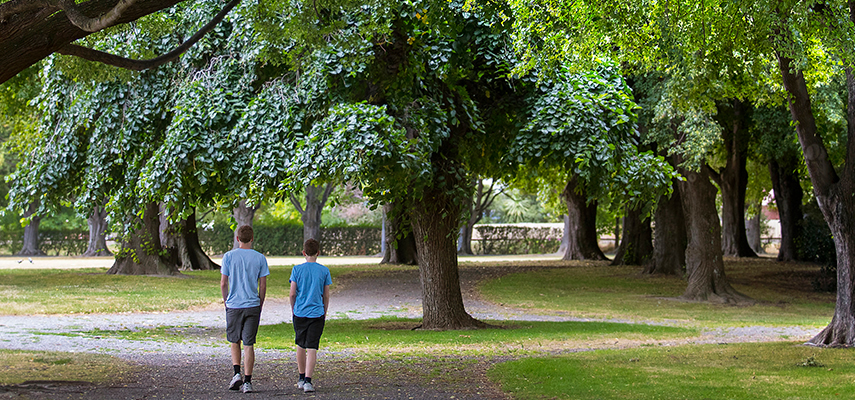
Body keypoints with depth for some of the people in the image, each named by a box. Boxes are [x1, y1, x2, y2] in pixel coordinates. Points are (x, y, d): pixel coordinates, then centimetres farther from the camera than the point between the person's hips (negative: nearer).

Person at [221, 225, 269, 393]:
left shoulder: (229, 256, -3)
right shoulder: (260, 258, -1)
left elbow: (223, 283, -1)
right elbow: (262, 285, 1)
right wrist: (260, 304, 13)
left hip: (233, 305, 0)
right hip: (252, 306, 0)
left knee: (235, 342, 16)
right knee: (249, 344, 3)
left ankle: (237, 373, 0)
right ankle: (247, 381, 0)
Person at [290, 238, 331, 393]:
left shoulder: (297, 269, -2)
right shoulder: (324, 270, -1)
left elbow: (292, 293, -2)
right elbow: (326, 295, 3)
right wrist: (325, 311, 17)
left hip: (300, 313, 1)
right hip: (317, 313, -1)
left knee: (301, 346, 16)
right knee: (312, 348, -4)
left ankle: (301, 378, 27)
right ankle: (307, 380, -15)